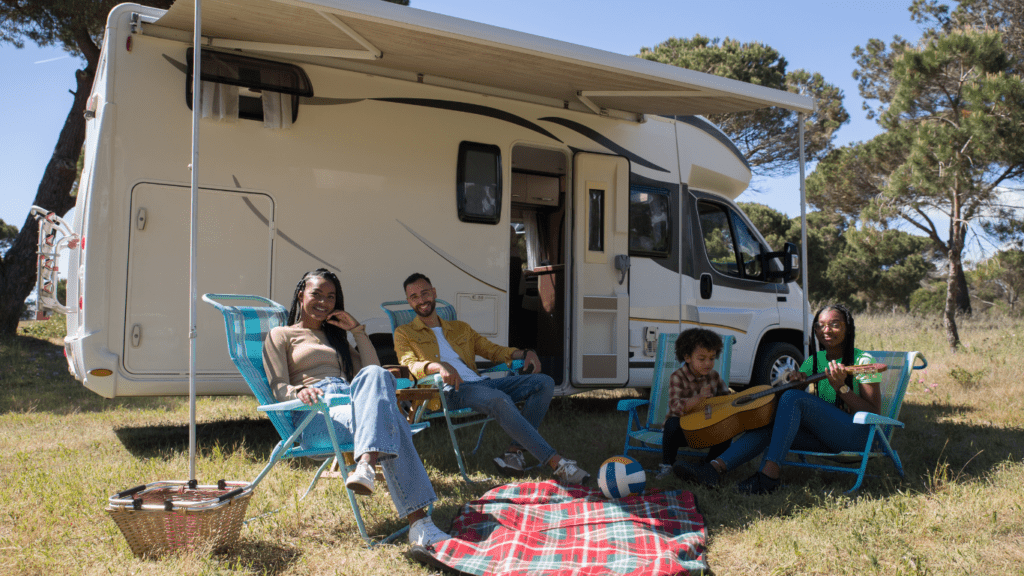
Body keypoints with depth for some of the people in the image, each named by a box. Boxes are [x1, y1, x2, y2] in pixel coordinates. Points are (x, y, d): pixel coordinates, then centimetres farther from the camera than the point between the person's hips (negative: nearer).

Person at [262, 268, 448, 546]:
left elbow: (372, 367, 25)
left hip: (352, 402, 5)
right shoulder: (281, 335, 21)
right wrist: (299, 392, -19)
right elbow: (278, 388, 5)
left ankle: (365, 465, -53)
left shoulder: (335, 336, 36)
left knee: (374, 376, -36)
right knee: (390, 423, -36)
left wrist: (357, 330, 18)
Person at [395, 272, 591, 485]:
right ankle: (555, 462, -37)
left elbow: (493, 350, 25)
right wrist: (438, 366, -26)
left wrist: (524, 354, 5)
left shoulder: (460, 328, 30)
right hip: (449, 392, -6)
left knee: (544, 382, -12)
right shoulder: (404, 333, 16)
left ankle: (514, 451, -21)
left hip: (479, 384, 6)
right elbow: (410, 365, -3)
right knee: (500, 400, -36)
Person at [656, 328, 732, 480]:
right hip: (683, 430, -4)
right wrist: (700, 398, -38)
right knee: (672, 423, -36)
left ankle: (709, 463, 2)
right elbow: (675, 407, -28)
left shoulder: (714, 376, 0)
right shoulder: (678, 377, -16)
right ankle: (666, 466, -17)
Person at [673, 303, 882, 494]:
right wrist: (793, 380, -5)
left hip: (856, 434, -6)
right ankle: (715, 469, -31)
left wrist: (841, 387, -24)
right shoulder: (814, 360, 14)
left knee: (792, 397, -27)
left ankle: (769, 476, -34)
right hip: (823, 433, 6)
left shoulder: (862, 360, -4)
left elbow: (874, 413, -11)